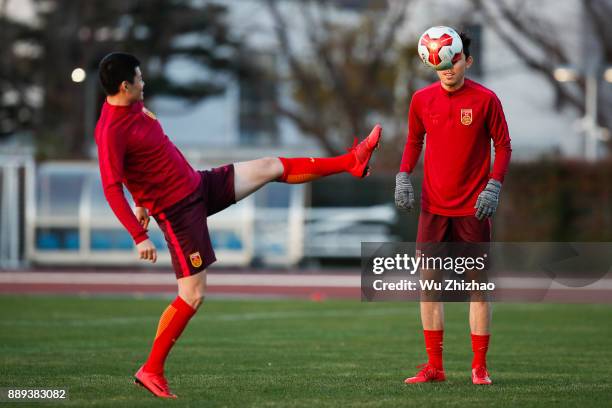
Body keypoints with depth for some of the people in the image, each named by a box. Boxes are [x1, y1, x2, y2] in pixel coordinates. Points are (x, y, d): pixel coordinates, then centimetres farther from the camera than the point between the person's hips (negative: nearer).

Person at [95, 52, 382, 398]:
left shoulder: (134, 106, 4)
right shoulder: (111, 130, -25)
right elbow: (111, 188, -29)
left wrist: (143, 198, 28)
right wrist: (139, 237, -34)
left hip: (199, 185, 9)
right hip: (178, 210, -9)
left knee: (271, 167, 15)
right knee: (193, 295, -8)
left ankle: (352, 161, 28)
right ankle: (152, 370, 2)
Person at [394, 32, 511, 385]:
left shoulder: (485, 100, -6)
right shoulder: (422, 100, 3)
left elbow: (503, 146, -1)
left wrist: (494, 187, -12)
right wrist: (403, 176, 2)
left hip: (473, 209, -3)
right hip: (433, 207, 3)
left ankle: (480, 367, 8)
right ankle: (434, 366, 9)